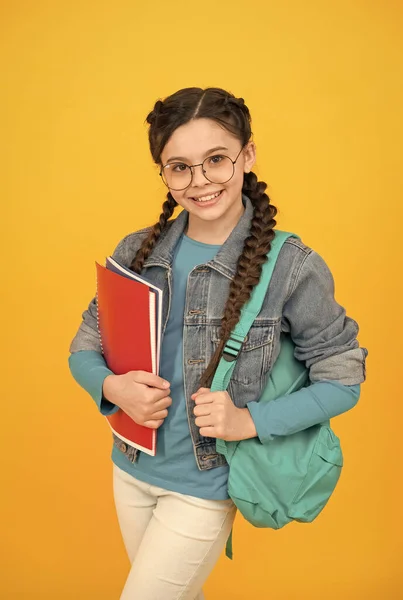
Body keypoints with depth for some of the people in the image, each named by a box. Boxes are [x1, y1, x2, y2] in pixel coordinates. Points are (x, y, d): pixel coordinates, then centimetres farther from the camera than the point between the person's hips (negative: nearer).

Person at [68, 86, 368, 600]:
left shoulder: (291, 267, -17)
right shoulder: (137, 251, -5)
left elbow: (342, 378, -10)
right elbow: (84, 348, 3)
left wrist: (250, 421, -22)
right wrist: (112, 387, -18)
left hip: (205, 485, -5)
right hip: (131, 470, 5)